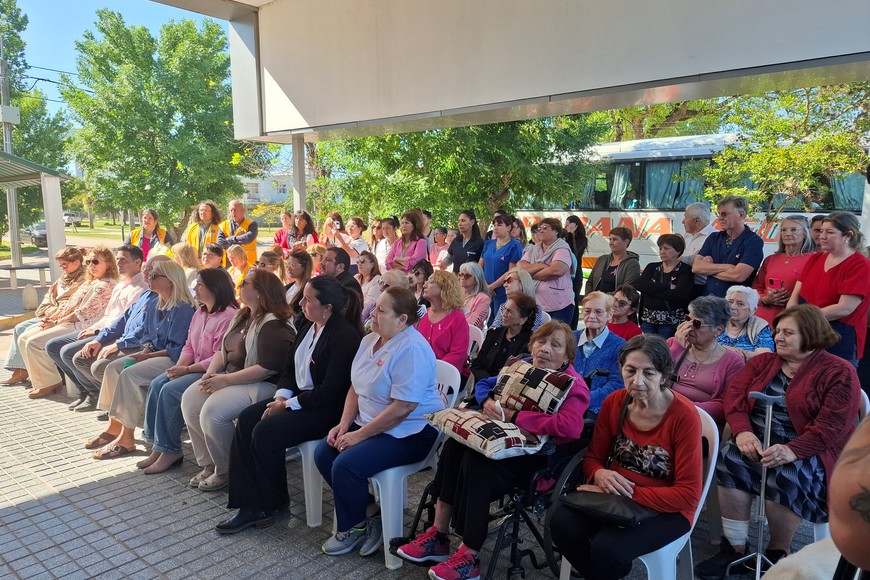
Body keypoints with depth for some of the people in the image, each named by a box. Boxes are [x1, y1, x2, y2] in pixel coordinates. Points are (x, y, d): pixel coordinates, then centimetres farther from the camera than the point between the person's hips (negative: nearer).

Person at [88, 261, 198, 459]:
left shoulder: (183, 308, -18)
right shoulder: (158, 305, 12)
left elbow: (177, 348, -21)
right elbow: (151, 336, 20)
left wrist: (148, 356, -18)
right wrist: (146, 350, 0)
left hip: (173, 359, -10)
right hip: (155, 353, 10)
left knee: (129, 374, -25)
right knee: (113, 367, 0)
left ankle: (126, 439, -17)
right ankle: (115, 426, 8)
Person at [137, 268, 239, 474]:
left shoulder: (229, 316, -19)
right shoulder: (200, 313, 13)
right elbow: (189, 346, 14)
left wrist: (187, 369, -19)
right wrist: (179, 366, -5)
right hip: (194, 368, 9)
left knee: (170, 390, -22)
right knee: (156, 384, -9)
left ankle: (170, 451, -8)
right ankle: (157, 446, -3)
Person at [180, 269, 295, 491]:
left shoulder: (273, 325, -17)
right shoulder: (242, 317, 13)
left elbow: (268, 368, -25)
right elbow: (223, 350, 19)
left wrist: (226, 380, -22)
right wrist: (211, 372, -2)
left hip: (261, 385, -9)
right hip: (229, 378, 10)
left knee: (212, 411, -27)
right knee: (189, 399, -8)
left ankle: (226, 471, -2)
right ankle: (209, 464, 6)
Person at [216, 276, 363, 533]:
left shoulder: (344, 336, -19)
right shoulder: (308, 327, 9)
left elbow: (331, 391, -23)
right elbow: (290, 368, 15)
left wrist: (288, 405, -18)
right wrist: (281, 396, -4)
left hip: (327, 408, -9)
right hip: (299, 396, 9)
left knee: (266, 431, -22)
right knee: (247, 419, -8)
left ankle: (267, 504, 2)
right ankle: (250, 504, -5)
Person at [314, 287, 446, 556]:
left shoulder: (411, 349, -23)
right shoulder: (369, 341, 6)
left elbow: (402, 408, -27)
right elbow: (356, 387, 11)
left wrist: (359, 435, -21)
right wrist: (344, 425, -3)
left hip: (409, 432, -9)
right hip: (368, 423, 9)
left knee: (345, 465, -22)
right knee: (323, 454, -4)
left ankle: (352, 528, 6)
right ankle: (369, 511, 10)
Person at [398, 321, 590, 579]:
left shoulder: (573, 385, -13)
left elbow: (570, 427, -31)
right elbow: (484, 384, 18)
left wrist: (515, 416, -24)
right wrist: (488, 401, -9)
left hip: (541, 452, -7)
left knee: (476, 461, -29)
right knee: (455, 445, -18)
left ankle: (470, 557, -18)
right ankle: (438, 535, -12)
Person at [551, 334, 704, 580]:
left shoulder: (684, 415, -19)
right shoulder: (614, 402, -4)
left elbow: (688, 495, -19)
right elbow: (593, 457, 6)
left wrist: (628, 492, -24)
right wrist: (600, 475, -19)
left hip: (666, 509, -4)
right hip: (614, 495, 5)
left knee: (606, 547, -29)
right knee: (562, 524, -21)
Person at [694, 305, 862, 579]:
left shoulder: (839, 372, -4)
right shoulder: (763, 362, 12)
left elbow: (832, 424, -15)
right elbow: (735, 393, 0)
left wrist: (793, 451, -29)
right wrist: (742, 431, -19)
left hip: (809, 451, -4)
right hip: (758, 443, 4)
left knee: (784, 476, -36)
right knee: (728, 459, -28)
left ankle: (779, 553, -8)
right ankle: (735, 548, -17)